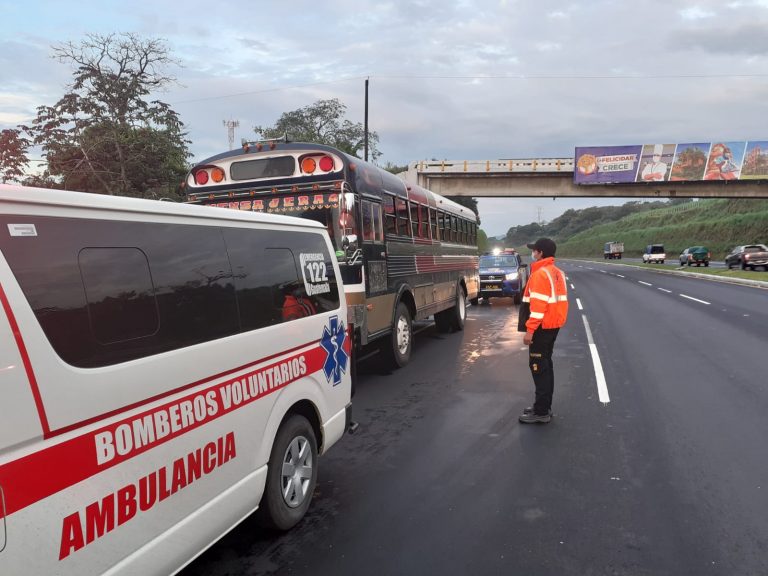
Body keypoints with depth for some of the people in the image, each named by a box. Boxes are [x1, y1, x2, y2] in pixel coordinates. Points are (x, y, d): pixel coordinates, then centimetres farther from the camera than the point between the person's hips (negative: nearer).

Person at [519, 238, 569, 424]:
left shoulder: (540, 274, -18)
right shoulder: (557, 273, 12)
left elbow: (538, 305, -23)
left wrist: (530, 329, -23)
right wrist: (558, 321, 21)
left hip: (542, 327, -10)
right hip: (554, 325, 10)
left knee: (538, 367, -4)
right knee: (545, 365, 16)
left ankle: (541, 412, 0)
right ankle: (545, 406, 24)